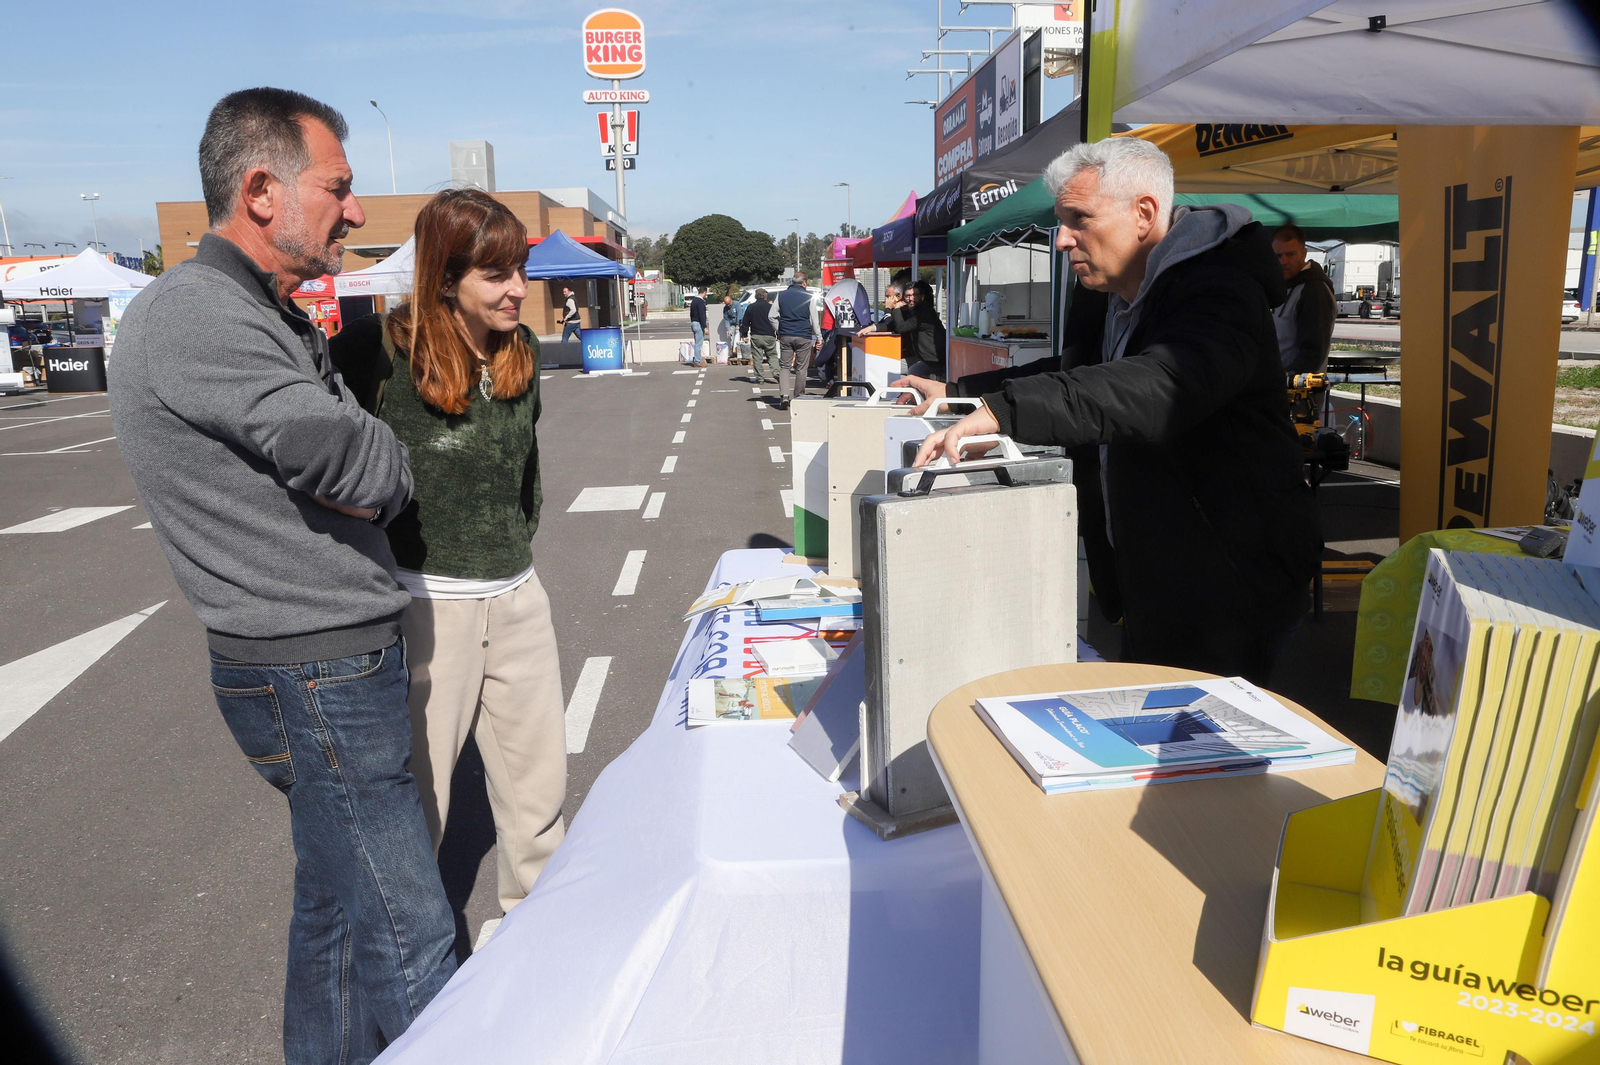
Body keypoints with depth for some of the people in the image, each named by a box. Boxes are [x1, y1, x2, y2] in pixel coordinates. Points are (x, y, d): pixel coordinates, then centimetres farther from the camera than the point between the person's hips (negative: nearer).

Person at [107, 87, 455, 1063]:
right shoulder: (196, 318, -19)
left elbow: (369, 483, 13)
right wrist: (377, 468, -2)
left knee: (338, 904, 22)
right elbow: (375, 474, -21)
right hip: (314, 677, -10)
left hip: (337, 658, 10)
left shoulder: (269, 317, 14)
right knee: (410, 940, -1)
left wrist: (341, 472, -6)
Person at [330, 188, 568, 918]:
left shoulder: (521, 350, 4)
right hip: (424, 603, -6)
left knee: (538, 776, 17)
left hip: (516, 596, 6)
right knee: (416, 788, 10)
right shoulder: (382, 350, -16)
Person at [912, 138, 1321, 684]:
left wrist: (1001, 410, -49)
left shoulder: (1218, 295, -21)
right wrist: (958, 392, 16)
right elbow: (1070, 374, 28)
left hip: (1225, 585, -9)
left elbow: (1159, 389, -42)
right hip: (1149, 580, 9)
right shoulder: (1105, 299, 9)